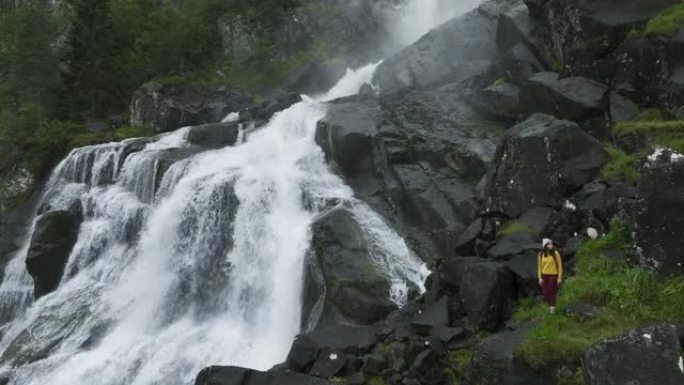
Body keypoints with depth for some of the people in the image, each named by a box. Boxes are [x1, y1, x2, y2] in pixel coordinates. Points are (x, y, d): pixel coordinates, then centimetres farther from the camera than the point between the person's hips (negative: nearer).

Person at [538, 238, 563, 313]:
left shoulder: (555, 253, -10)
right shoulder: (541, 254, -1)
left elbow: (560, 266, -5)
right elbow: (539, 266, 7)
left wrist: (559, 278, -7)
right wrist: (540, 277, 4)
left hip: (553, 275, -3)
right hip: (544, 276, 3)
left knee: (552, 292, -1)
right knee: (545, 293, 5)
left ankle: (553, 307, 13)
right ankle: (550, 305, 24)